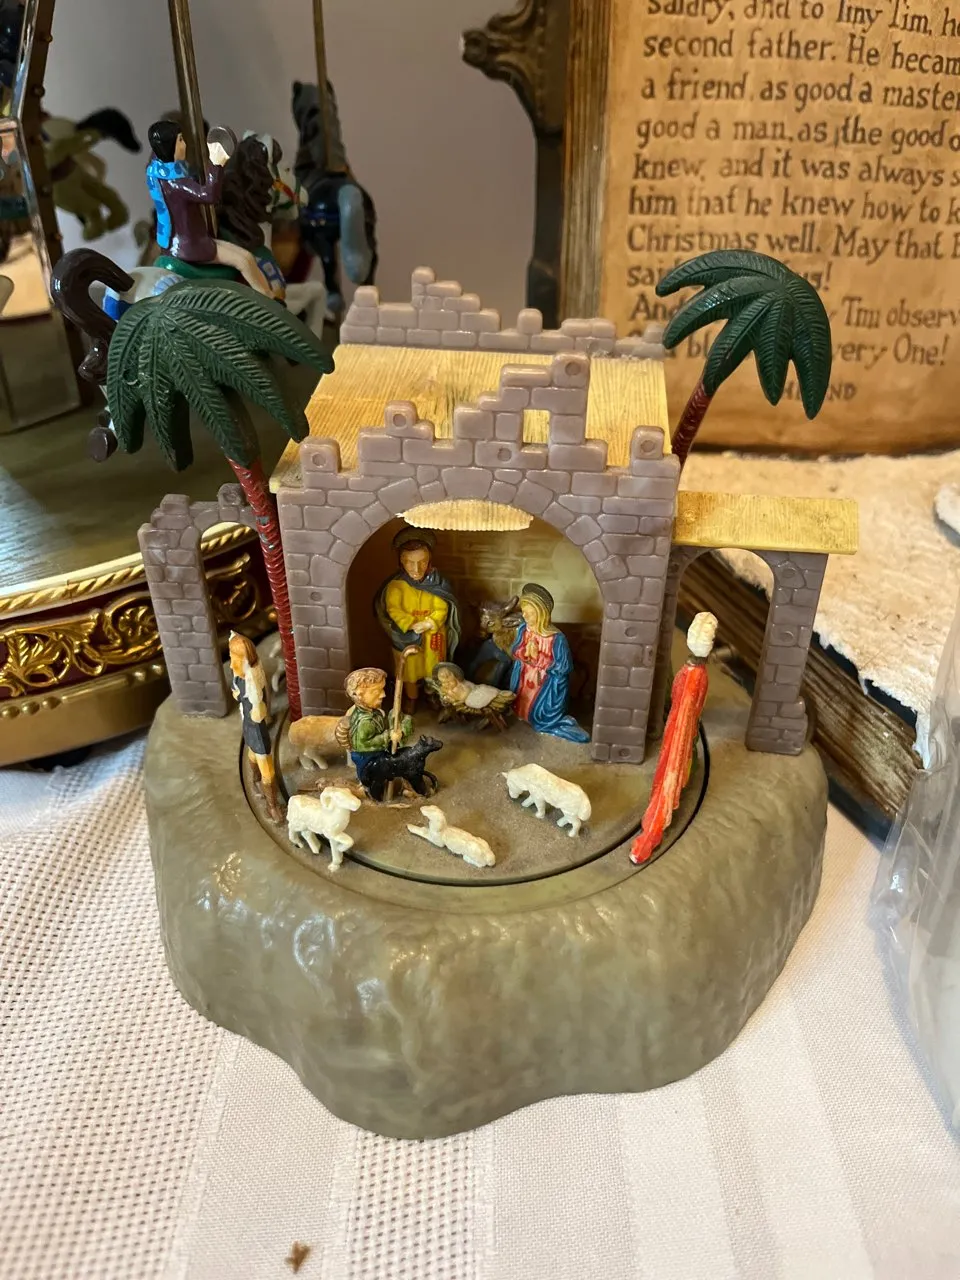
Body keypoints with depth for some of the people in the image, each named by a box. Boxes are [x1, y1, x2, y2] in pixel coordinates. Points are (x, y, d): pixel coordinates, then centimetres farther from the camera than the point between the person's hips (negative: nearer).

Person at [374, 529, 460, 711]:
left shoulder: (436, 582, -13)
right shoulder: (396, 584, -16)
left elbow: (442, 609, -13)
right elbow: (393, 609, -17)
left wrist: (429, 623, -30)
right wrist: (412, 625, -28)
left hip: (433, 635, 1)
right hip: (407, 636, -1)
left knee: (433, 671, 18)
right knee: (409, 670, 16)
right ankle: (411, 700, 40)